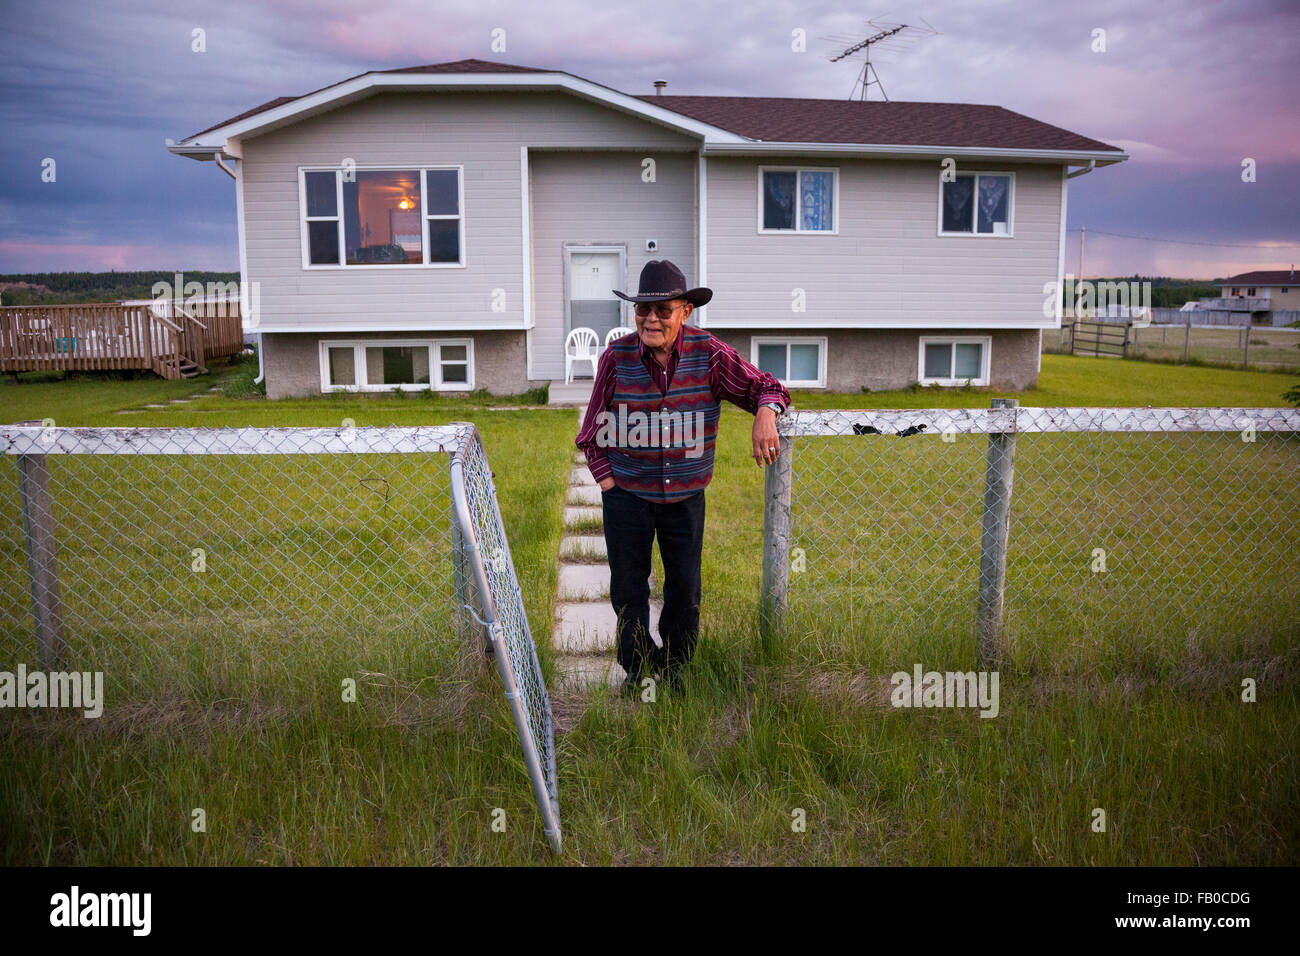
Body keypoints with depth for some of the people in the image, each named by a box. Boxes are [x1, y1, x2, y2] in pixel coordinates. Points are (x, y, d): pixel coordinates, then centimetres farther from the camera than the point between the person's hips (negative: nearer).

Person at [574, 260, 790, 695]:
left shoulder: (709, 354, -10)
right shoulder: (616, 357, -9)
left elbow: (762, 386, -4)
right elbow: (595, 431, 0)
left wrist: (765, 416, -27)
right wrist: (608, 482, -5)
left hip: (686, 495, 1)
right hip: (626, 495, 0)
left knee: (685, 587, 12)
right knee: (628, 587, 11)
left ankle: (673, 665, 35)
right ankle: (637, 667, 32)